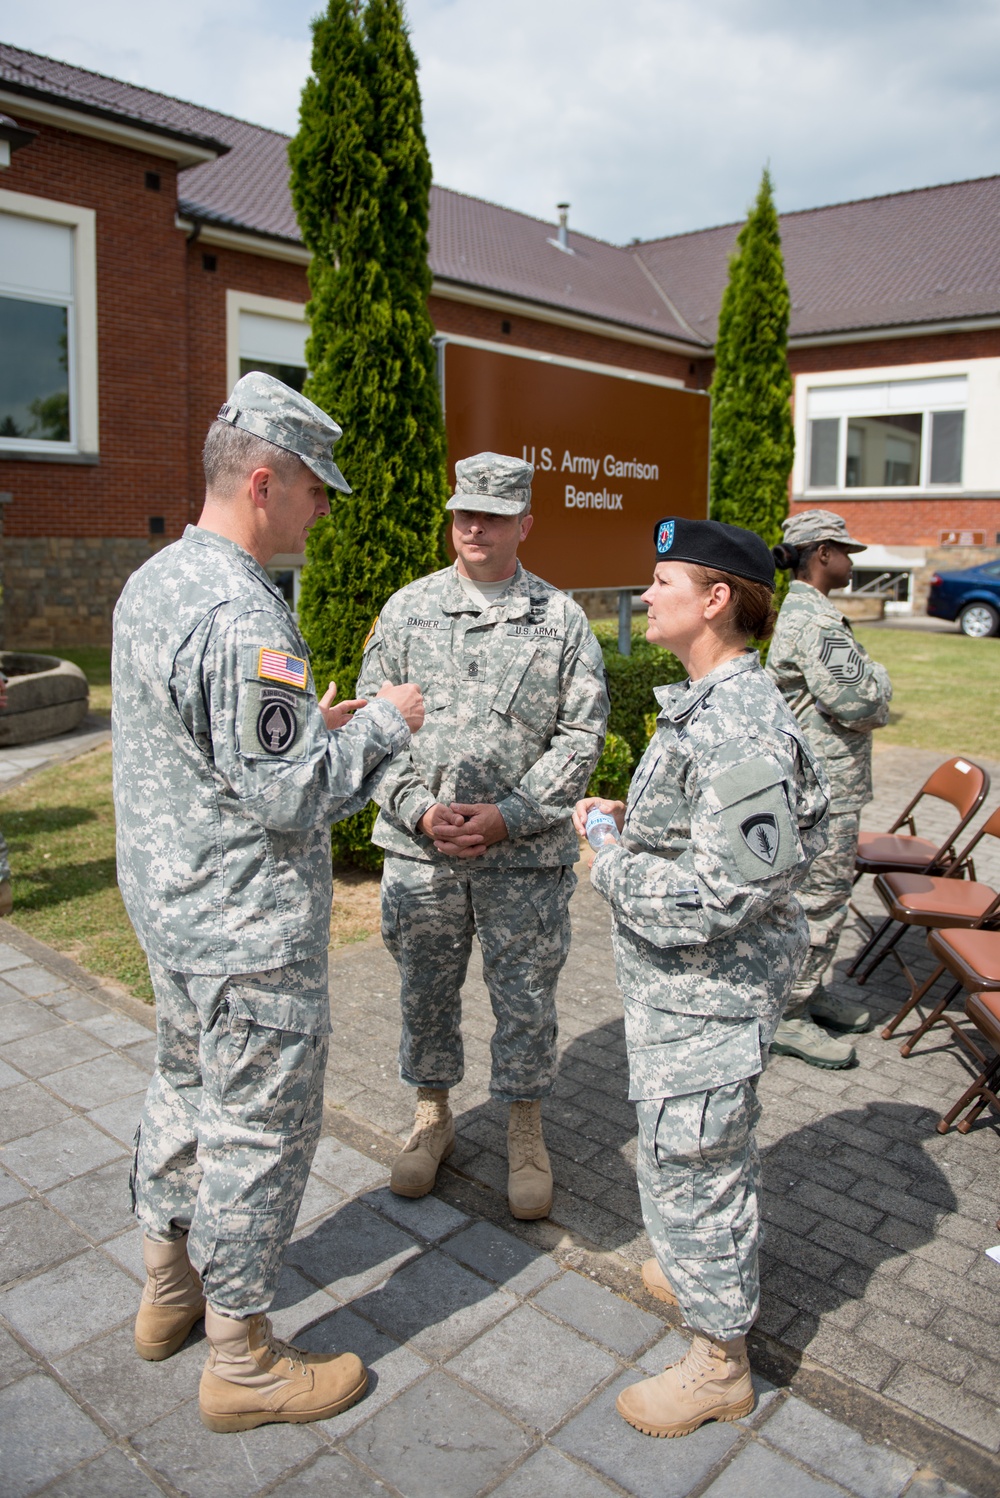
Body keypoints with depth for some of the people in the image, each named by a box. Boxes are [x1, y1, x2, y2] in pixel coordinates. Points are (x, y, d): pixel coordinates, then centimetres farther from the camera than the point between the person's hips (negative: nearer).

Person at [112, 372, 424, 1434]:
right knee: (259, 1128, 6)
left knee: (184, 1087, 24)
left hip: (166, 904, 10)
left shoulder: (150, 583, 6)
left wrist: (306, 727, 10)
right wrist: (382, 722, -12)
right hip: (248, 928, -10)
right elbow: (289, 795, -26)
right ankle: (242, 1363, 25)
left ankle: (168, 1288, 44)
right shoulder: (242, 616, -26)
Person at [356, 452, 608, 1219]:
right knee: (425, 991, 15)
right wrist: (419, 808, -11)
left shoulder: (562, 618, -1)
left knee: (526, 997, 10)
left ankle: (527, 1133, 31)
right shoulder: (408, 609, 3)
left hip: (526, 852, -1)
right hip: (421, 850, 2)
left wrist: (508, 815, -13)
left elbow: (581, 735, -3)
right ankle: (433, 1116, 38)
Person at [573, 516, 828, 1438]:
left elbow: (714, 894, -30)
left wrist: (609, 853, -17)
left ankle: (720, 1366, 29)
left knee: (691, 1163, 7)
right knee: (711, 1150, 27)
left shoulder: (742, 729, -28)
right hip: (683, 980, 10)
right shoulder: (706, 704, 5)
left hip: (707, 990, -10)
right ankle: (708, 1273, 51)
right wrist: (630, 825, 3)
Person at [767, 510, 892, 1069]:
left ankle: (810, 992, 33)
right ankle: (787, 1017, 10)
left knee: (826, 893, 19)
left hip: (821, 782, 11)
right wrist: (879, 677, -5)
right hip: (824, 787, -11)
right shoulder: (815, 621, -20)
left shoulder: (804, 611, 15)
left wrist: (869, 684, 0)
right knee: (819, 897, -2)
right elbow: (859, 702, -25)